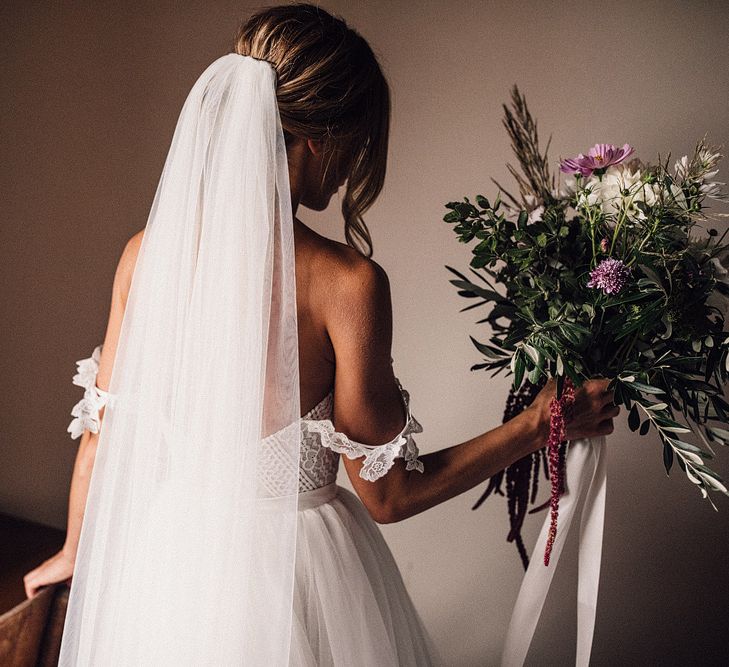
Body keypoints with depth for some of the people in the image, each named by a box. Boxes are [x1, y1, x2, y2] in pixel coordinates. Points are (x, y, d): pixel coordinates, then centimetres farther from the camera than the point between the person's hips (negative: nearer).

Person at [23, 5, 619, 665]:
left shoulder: (146, 252, -10)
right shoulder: (346, 282, -23)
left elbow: (103, 431, 1)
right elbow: (387, 494, -15)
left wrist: (75, 551, 19)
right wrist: (536, 425, -6)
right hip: (302, 560, -4)